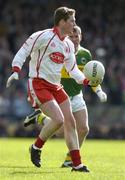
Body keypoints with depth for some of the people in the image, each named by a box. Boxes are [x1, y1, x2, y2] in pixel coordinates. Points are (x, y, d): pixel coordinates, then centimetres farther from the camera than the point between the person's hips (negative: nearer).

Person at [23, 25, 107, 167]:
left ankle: (70, 159, 14)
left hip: (77, 96, 5)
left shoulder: (85, 54, 2)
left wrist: (99, 91, 0)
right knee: (60, 131, -10)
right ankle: (39, 117, 19)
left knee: (83, 129, -5)